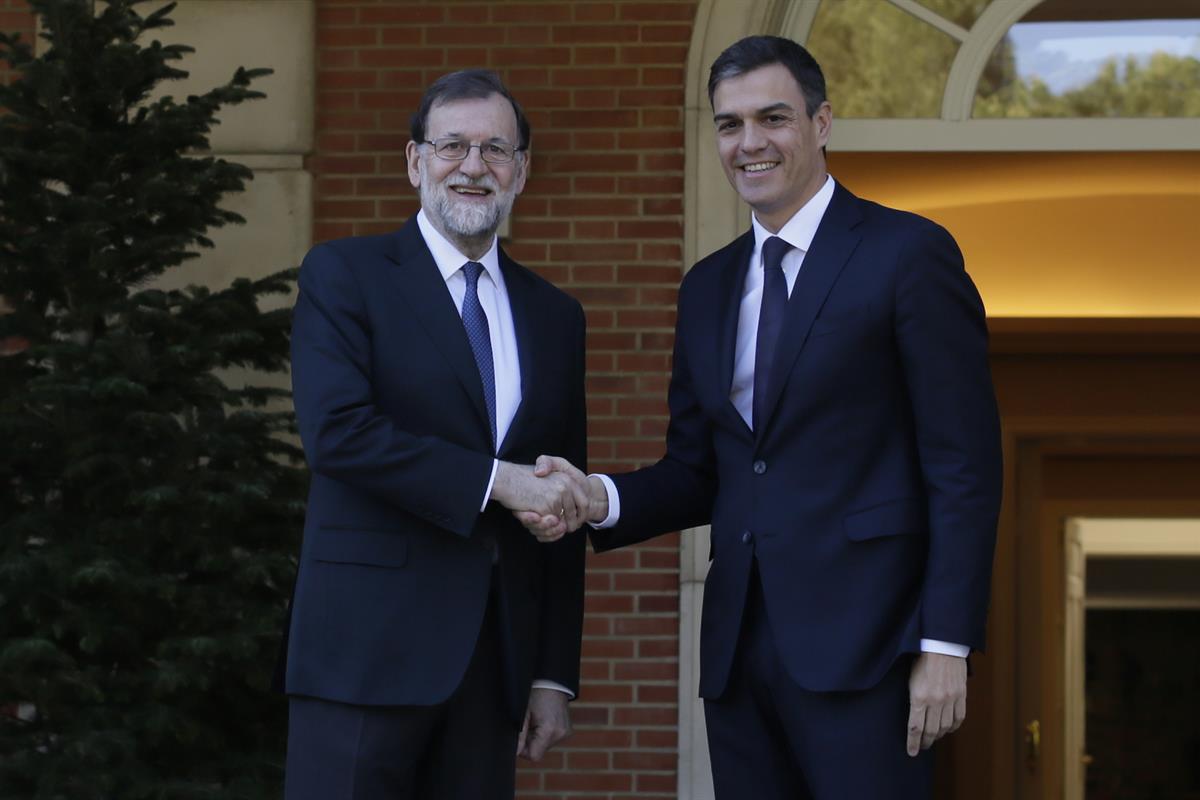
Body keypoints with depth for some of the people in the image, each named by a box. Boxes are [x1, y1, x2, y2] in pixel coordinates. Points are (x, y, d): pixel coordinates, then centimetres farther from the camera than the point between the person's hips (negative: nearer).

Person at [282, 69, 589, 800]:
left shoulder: (554, 316, 16)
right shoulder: (344, 274, 1)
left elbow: (563, 515, 16)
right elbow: (336, 431, -15)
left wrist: (556, 677, 11)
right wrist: (494, 481, -16)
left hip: (495, 657, 5)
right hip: (370, 648, -5)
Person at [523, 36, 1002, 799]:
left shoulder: (908, 254, -4)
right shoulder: (709, 286, 16)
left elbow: (963, 467, -7)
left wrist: (946, 645, -13)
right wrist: (599, 498, -3)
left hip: (859, 645, -6)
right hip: (738, 647, 6)